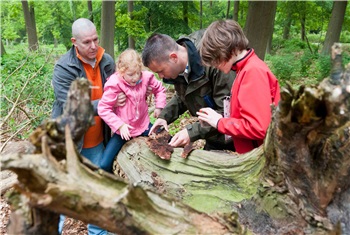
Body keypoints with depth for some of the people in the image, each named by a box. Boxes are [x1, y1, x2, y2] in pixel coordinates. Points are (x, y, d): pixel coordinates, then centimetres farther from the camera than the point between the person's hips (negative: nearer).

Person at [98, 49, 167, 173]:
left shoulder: (146, 77, -10)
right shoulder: (114, 84, -21)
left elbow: (159, 89, 12)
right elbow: (103, 109, -17)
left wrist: (159, 106, 1)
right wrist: (119, 125, -24)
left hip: (143, 125, 4)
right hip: (123, 129, -3)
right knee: (104, 165, -11)